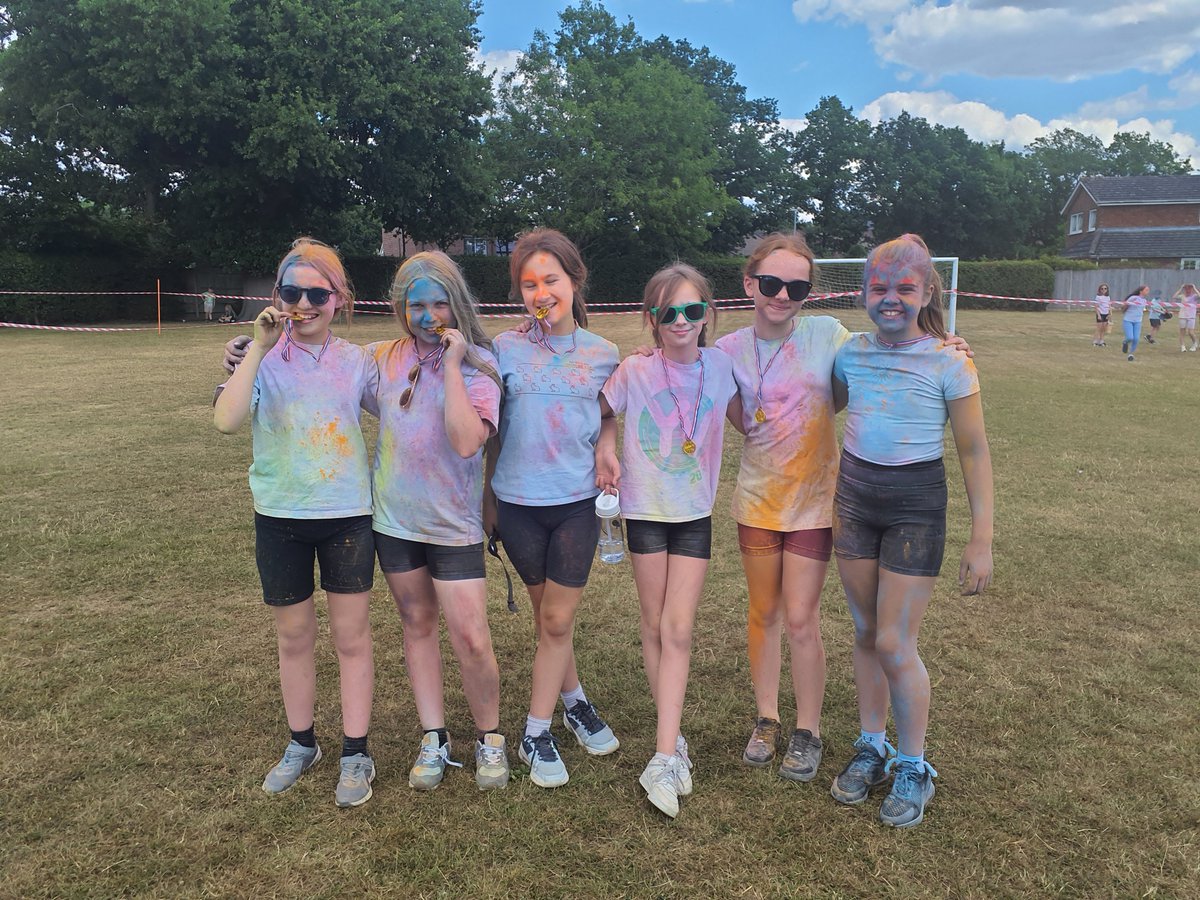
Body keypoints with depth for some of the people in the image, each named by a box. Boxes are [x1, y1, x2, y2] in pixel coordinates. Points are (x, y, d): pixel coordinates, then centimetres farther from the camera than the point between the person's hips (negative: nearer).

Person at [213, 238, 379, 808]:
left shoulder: (356, 361, -1)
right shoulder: (262, 359, -5)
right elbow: (226, 420, -22)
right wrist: (260, 348, -24)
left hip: (347, 515, 0)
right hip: (280, 518, 0)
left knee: (351, 636, 5)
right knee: (294, 637, 14)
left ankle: (355, 754, 19)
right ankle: (301, 744, 33)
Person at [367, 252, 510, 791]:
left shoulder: (478, 366, -11)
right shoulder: (386, 358, 0)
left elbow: (466, 441, -27)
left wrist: (452, 364, -25)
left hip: (452, 521, -4)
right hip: (394, 516, 4)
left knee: (470, 638, -5)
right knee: (417, 624, 13)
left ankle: (489, 738, 18)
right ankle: (433, 740, 26)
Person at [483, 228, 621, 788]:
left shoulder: (602, 354, 1)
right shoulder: (506, 349, -2)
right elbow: (489, 432, 4)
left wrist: (609, 493, 4)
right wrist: (487, 499, 5)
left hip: (578, 502, 0)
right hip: (518, 502, 0)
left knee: (557, 621, 2)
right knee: (547, 616, 13)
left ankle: (536, 732, 17)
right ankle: (574, 702, 32)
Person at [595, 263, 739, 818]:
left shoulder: (719, 366, -5)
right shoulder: (634, 372, -9)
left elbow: (745, 419, 12)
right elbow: (599, 412, 7)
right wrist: (606, 449, -8)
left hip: (695, 513, 1)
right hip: (646, 510, 0)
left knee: (678, 630, -5)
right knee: (654, 625, 8)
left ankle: (663, 758, -2)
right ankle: (672, 740, 23)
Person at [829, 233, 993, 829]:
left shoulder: (948, 363, -11)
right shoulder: (851, 353, 1)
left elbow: (974, 453, -8)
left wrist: (981, 540, -10)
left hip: (916, 505, -4)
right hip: (853, 496, 4)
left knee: (895, 644, -2)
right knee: (866, 634, 12)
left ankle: (913, 770, 19)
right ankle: (871, 748, 30)